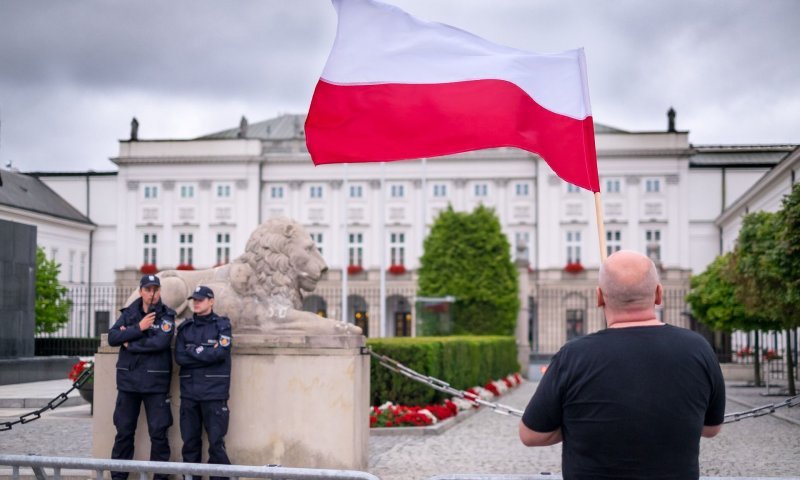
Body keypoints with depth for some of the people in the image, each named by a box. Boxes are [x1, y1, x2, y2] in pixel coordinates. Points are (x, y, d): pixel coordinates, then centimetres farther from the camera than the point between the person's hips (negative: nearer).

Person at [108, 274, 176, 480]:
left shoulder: (166, 316, -1)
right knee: (123, 431, 8)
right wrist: (139, 328, -14)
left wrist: (130, 344, -10)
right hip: (128, 380, 3)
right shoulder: (128, 313, 9)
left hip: (155, 382, -3)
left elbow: (160, 342, -18)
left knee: (158, 433, -1)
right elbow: (112, 337, -4)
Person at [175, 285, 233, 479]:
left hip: (214, 392, -4)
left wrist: (193, 350, -4)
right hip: (189, 391, 4)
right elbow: (179, 357, 2)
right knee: (190, 441, 6)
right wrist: (206, 356, -8)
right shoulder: (185, 327, 13)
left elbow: (219, 354, -11)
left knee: (216, 442, -7)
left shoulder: (222, 325, 3)